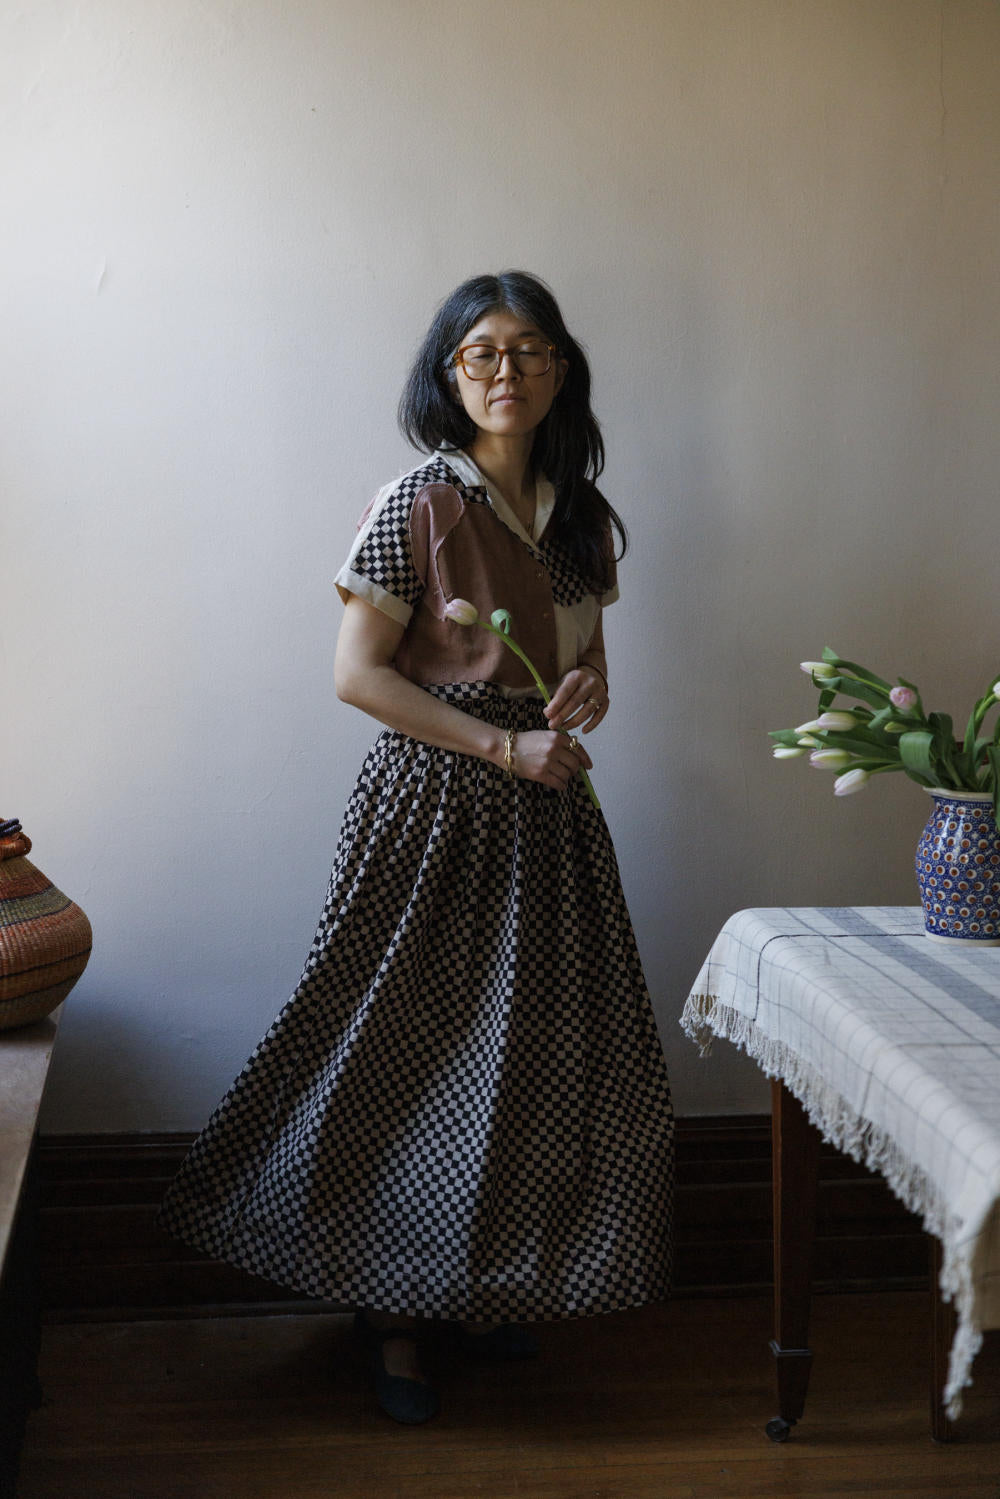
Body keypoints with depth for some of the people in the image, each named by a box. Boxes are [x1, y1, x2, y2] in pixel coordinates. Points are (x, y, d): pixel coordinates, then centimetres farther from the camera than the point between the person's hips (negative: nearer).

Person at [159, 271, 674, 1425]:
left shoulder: (579, 514, 8)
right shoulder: (418, 505, -11)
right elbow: (357, 674, -13)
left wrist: (588, 695, -6)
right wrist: (503, 745, -16)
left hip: (546, 809, 6)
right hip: (435, 802, -6)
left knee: (535, 1052, 10)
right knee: (418, 1051, 1)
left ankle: (484, 1286, 29)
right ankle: (389, 1309, 18)